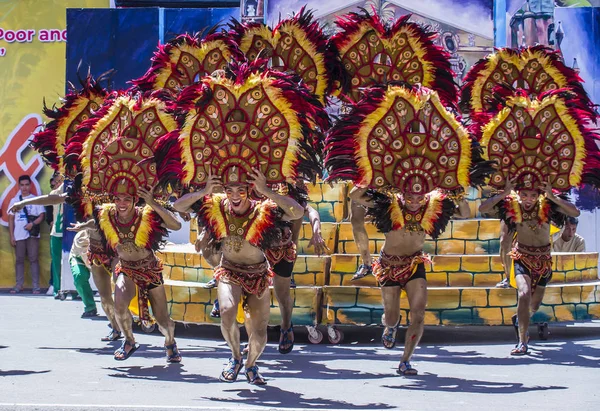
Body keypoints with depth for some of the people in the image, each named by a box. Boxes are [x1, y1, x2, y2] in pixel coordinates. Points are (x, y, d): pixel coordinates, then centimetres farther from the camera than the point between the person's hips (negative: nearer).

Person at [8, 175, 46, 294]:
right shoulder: (14, 201, 9)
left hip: (33, 234, -2)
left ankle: (36, 286, -1)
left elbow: (41, 216, 0)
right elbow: (11, 219, 9)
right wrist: (11, 236, 3)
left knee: (33, 259, -1)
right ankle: (19, 285, 8)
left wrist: (32, 224, -18)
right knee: (19, 260, 5)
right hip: (19, 235, 2)